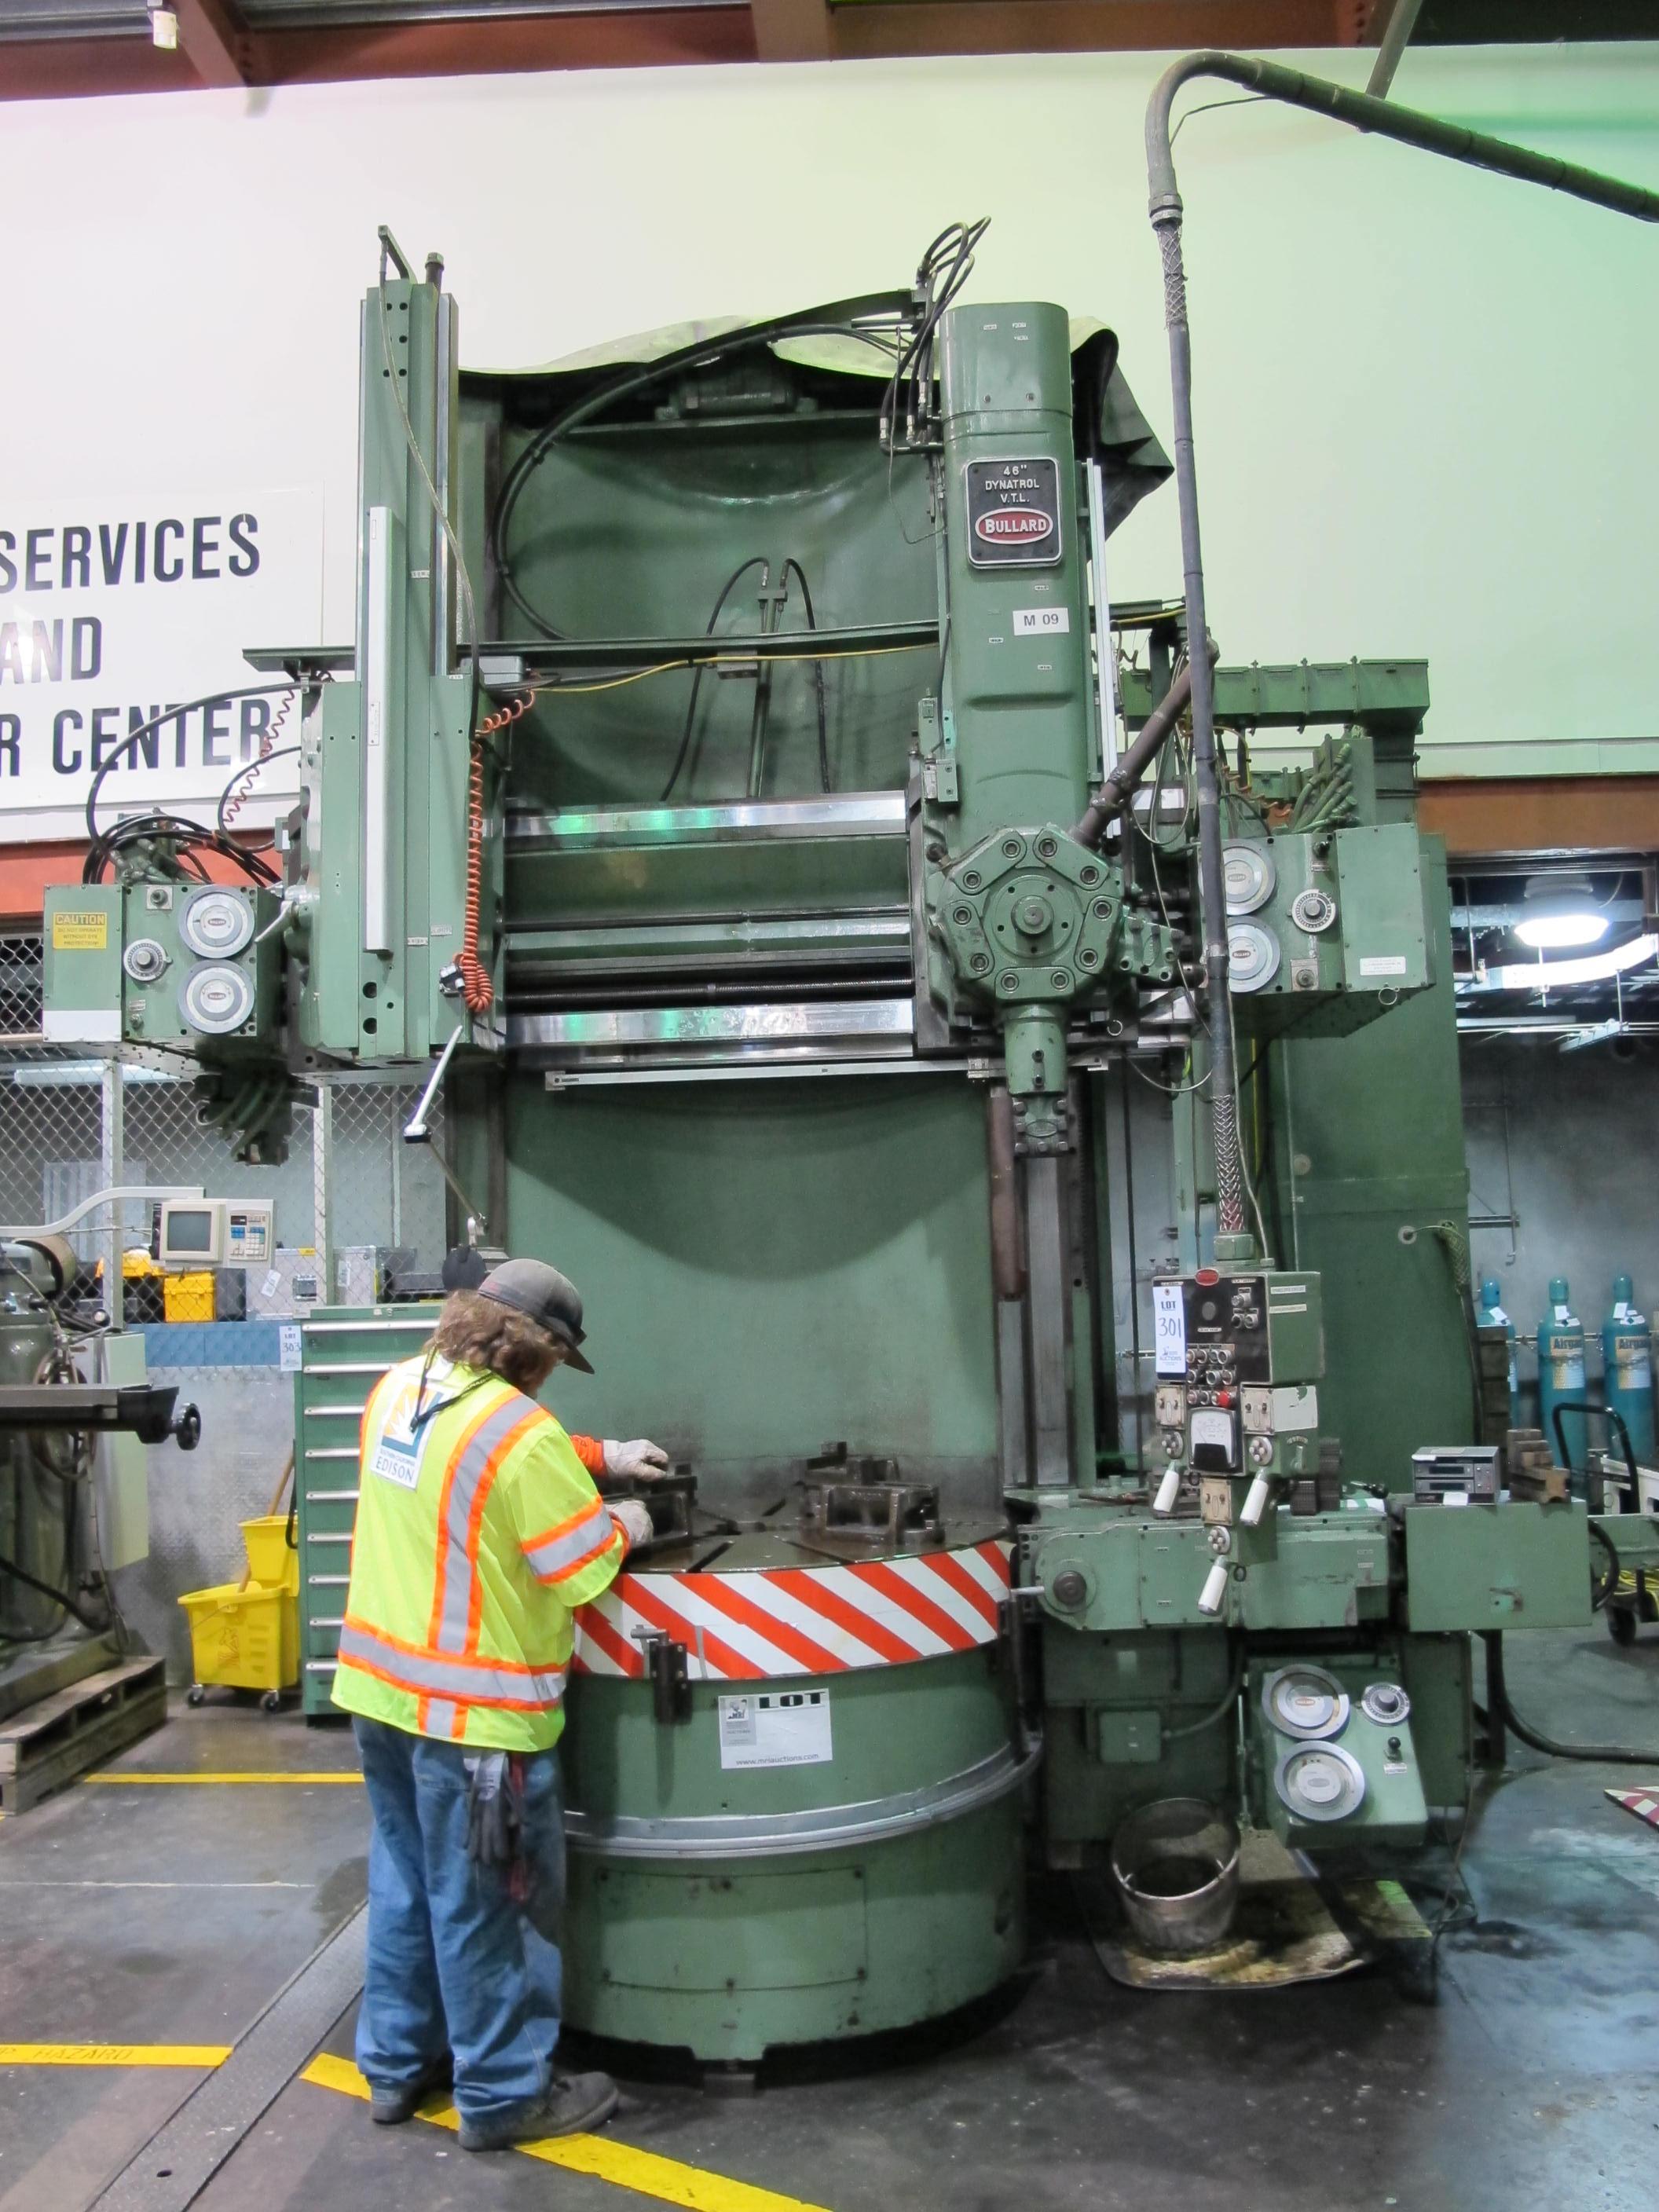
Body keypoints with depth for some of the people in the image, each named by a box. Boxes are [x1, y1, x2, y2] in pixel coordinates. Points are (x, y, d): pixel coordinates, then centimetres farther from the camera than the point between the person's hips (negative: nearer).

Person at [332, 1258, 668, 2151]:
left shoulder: (397, 1389, 3)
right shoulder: (520, 1431, -23)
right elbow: (582, 1573, -19)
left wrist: (599, 1457, 13)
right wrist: (622, 1527, 1)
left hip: (380, 1683, 8)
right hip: (469, 1709, -8)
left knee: (405, 1881, 21)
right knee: (483, 1906, 7)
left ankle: (397, 2065, 36)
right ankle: (502, 2094, 23)